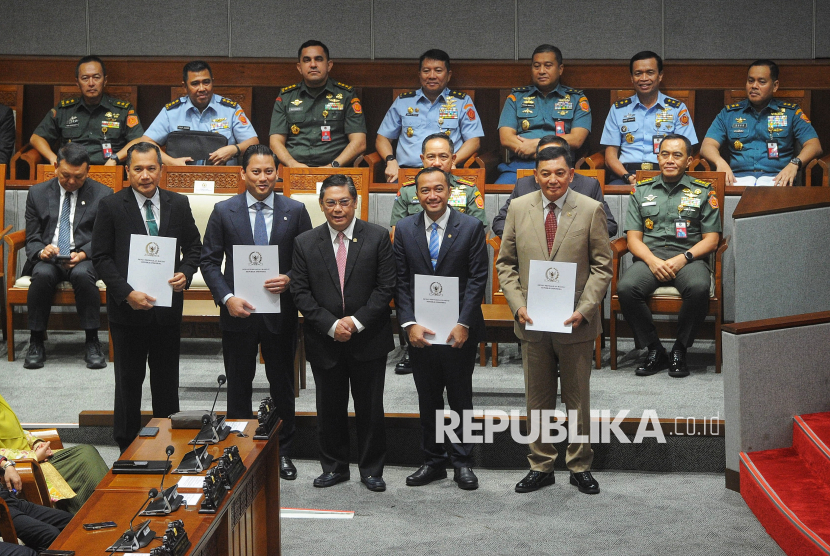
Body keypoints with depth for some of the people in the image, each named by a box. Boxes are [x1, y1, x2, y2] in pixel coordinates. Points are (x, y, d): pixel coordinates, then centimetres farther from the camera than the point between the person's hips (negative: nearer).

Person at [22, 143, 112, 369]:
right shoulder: (38, 193, 11)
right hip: (48, 258, 1)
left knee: (82, 274, -36)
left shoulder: (102, 194, 6)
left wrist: (83, 255, -17)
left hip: (84, 258, -1)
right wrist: (41, 251, -14)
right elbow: (32, 238, 10)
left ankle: (92, 343, -23)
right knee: (42, 274, -33)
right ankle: (36, 343, -19)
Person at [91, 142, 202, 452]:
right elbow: (101, 257, -7)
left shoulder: (179, 204, 4)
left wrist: (185, 274, -11)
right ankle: (127, 448, 19)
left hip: (168, 307, 3)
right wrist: (127, 293, -18)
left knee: (167, 380, 12)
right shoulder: (111, 207, -5)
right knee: (128, 380, 8)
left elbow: (193, 247, 10)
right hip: (128, 309, -2)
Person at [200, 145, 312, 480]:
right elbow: (209, 261, 0)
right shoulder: (224, 211, 0)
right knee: (238, 386, 10)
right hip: (238, 312, 0)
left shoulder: (295, 211, 1)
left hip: (280, 312, 0)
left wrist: (290, 279, -16)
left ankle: (283, 452, 23)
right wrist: (226, 298, -13)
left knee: (282, 386, 10)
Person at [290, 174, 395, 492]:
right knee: (329, 409, 10)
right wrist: (331, 325, -13)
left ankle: (371, 469, 20)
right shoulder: (305, 243, 2)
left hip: (368, 340, -1)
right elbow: (300, 293, -2)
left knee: (370, 409, 7)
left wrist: (357, 321, -14)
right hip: (324, 342, 1)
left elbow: (386, 287, -5)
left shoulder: (377, 238, -1)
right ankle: (334, 466, 26)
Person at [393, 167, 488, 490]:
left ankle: (463, 463, 18)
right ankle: (433, 461, 22)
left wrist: (463, 324, -14)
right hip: (420, 332, 2)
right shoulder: (404, 229, 4)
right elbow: (401, 281, 2)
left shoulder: (471, 227, -3)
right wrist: (410, 324, -9)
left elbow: (478, 279, -6)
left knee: (461, 398, 7)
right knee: (428, 400, 11)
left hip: (459, 330, -2)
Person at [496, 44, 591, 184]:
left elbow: (576, 140, 4)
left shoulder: (577, 99, 17)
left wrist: (536, 144, -6)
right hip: (520, 164, 1)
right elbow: (505, 138, 8)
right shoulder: (516, 97, 20)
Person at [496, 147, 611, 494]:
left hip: (575, 323, -2)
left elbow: (602, 266, -2)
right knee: (538, 400, 10)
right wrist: (518, 305, -6)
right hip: (533, 322, 2)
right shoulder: (519, 208, 3)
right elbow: (506, 263, 7)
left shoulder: (591, 211, -3)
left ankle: (580, 467, 21)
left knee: (578, 398, 9)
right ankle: (541, 467, 21)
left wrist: (584, 309, -13)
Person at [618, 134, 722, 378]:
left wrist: (682, 259, -11)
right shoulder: (642, 191, 17)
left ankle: (680, 350, -14)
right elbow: (633, 238, 10)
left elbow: (711, 239, 6)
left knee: (699, 288, -36)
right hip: (649, 257, 2)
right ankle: (654, 350, -13)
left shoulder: (703, 192, 12)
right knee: (626, 288, -31)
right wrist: (653, 261, -10)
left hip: (688, 258, -1)